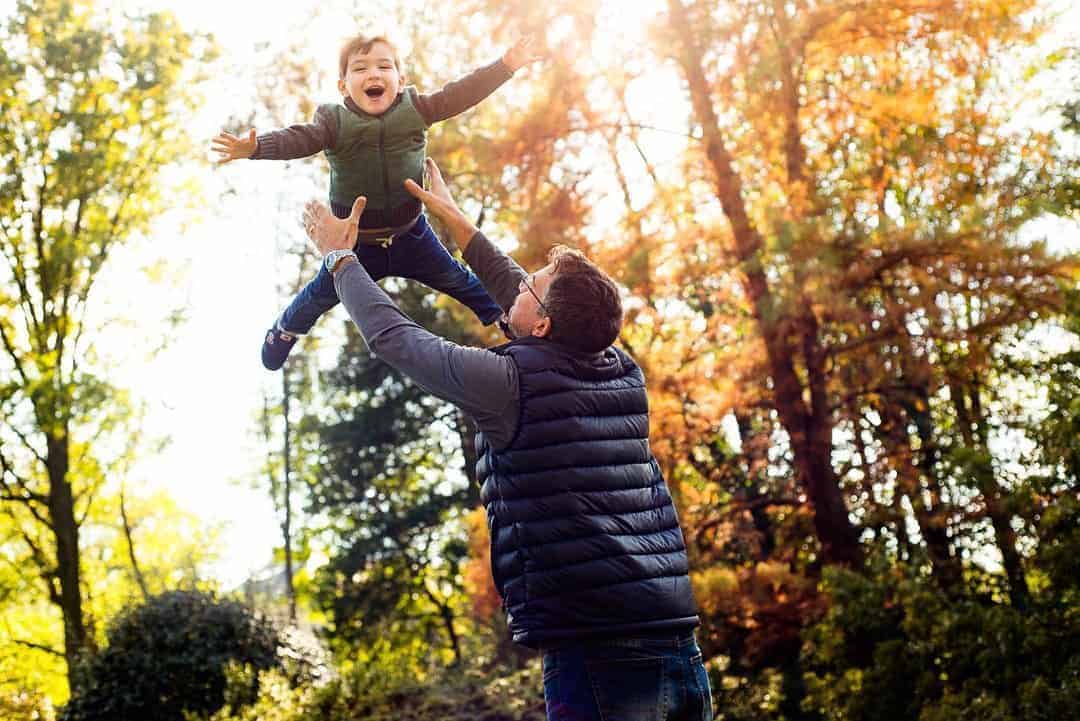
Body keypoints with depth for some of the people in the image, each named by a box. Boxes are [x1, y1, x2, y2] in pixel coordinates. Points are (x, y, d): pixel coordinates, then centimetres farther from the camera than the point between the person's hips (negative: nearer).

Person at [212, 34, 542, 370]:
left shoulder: (415, 109, -10)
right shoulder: (335, 122, -17)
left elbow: (461, 94, -12)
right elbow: (296, 139, -30)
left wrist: (506, 65, -17)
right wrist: (255, 147, -49)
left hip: (410, 235, 1)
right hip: (355, 242, -1)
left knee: (457, 279, 18)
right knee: (321, 295, 17)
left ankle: (500, 313, 45)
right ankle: (285, 329, 48)